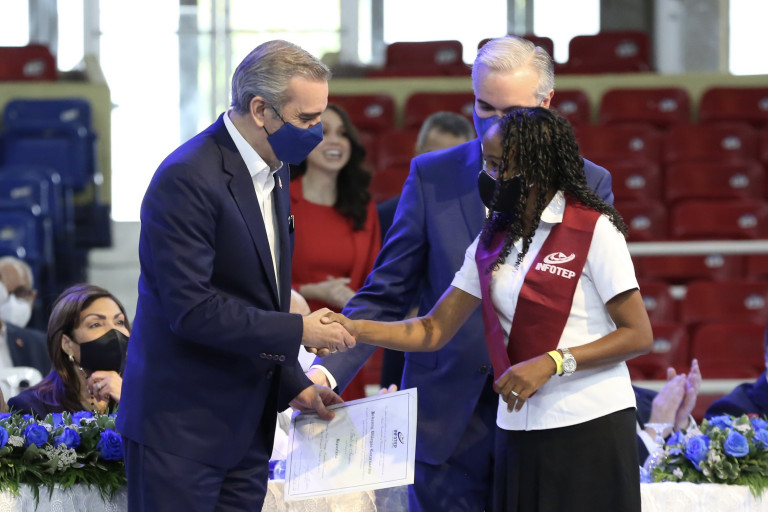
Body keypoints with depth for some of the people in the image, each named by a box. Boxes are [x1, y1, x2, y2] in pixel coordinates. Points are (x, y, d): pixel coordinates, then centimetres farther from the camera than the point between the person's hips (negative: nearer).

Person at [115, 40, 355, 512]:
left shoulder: (273, 171, 11)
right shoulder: (187, 179, -18)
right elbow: (191, 309, -23)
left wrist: (293, 384, 12)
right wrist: (298, 331, -18)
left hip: (247, 422, 8)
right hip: (182, 423, -8)